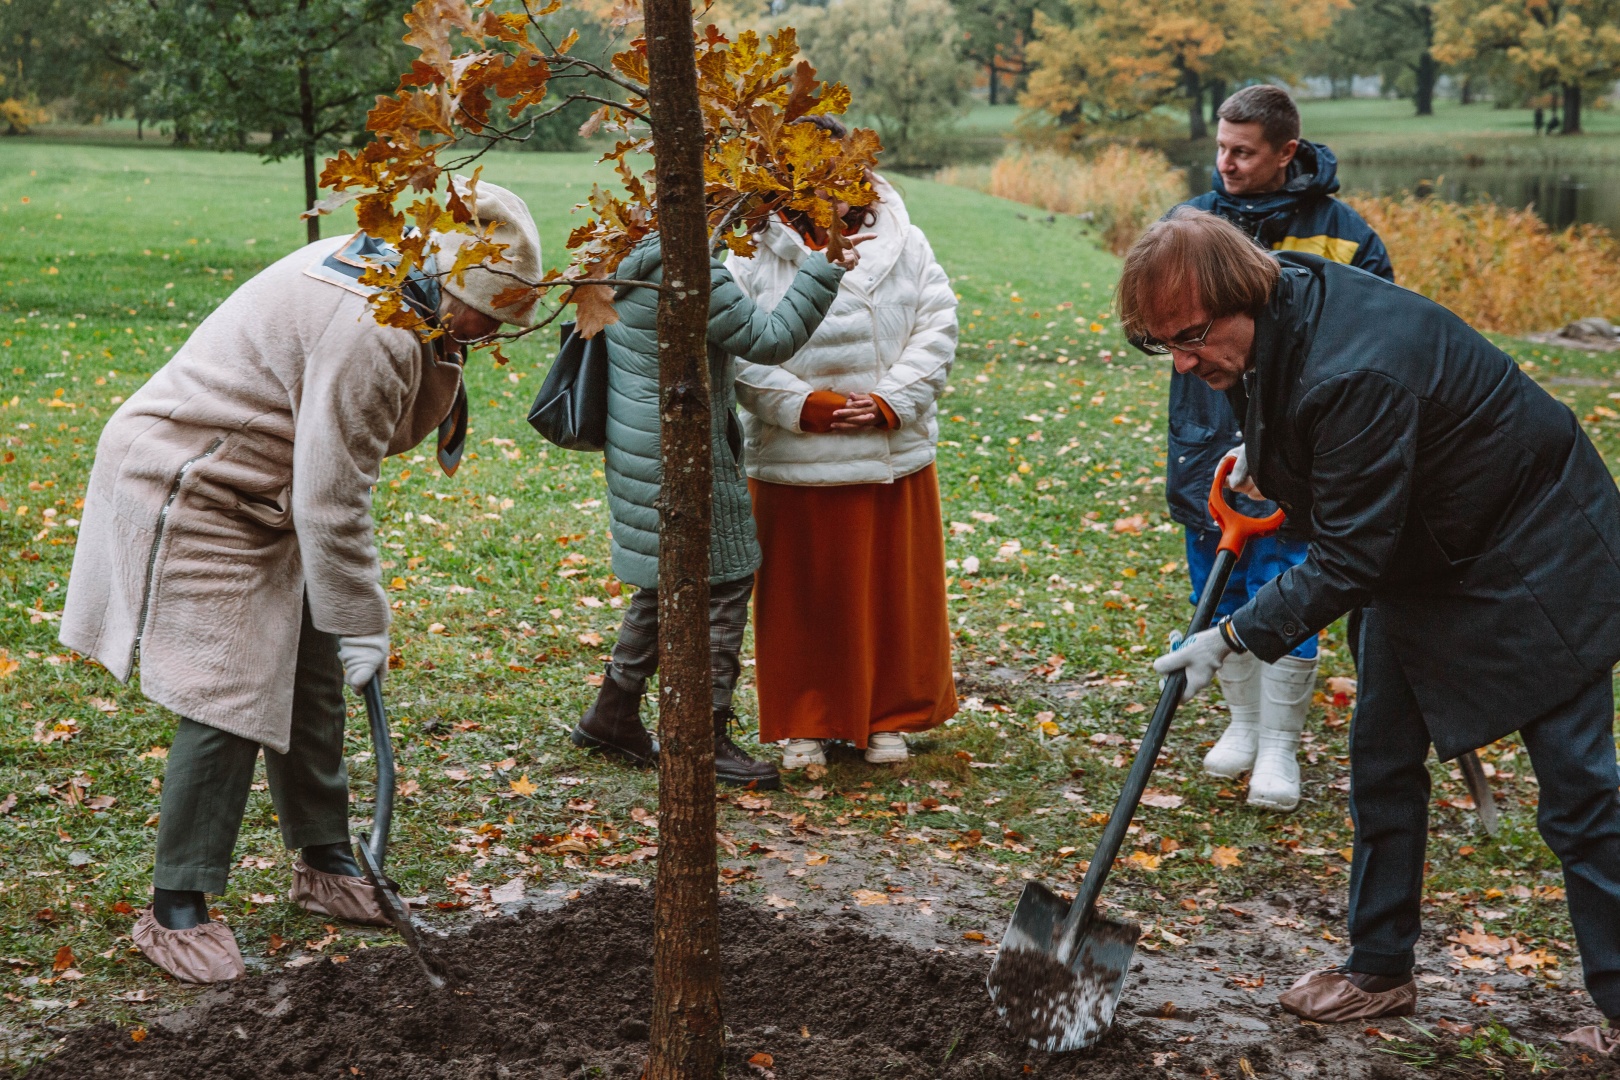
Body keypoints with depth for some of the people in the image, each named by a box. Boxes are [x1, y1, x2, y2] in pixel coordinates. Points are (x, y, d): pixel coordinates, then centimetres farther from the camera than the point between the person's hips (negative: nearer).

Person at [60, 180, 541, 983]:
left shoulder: (389, 277, 1)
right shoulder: (371, 334, -30)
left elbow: (387, 429, 12)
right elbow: (332, 504, -25)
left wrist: (441, 359, -2)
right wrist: (363, 625, -18)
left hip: (258, 501, 11)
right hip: (188, 496, -11)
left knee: (311, 678, 14)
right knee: (229, 701, -12)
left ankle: (324, 863, 29)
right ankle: (176, 910, -2)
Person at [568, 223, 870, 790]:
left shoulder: (635, 261, 9)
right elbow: (769, 339, -18)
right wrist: (825, 270, -15)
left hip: (637, 452, 10)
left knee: (662, 585, 21)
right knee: (722, 584, -1)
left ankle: (612, 715, 30)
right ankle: (706, 738, 4)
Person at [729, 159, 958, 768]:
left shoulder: (904, 245, 7)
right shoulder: (753, 253, -2)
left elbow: (936, 331, 1)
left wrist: (889, 404, -11)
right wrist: (805, 406, -17)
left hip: (893, 455, 2)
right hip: (794, 461, -2)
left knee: (892, 589, 11)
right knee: (802, 593, 6)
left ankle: (889, 717, 26)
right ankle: (805, 723, 21)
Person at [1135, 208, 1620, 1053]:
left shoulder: (1358, 373, -37)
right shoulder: (1277, 306, -9)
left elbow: (1348, 560, -32)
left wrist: (1235, 636, -26)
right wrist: (1261, 450, 13)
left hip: (1530, 555, -9)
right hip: (1421, 555, 9)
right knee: (1382, 761, 11)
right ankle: (1380, 971, 23)